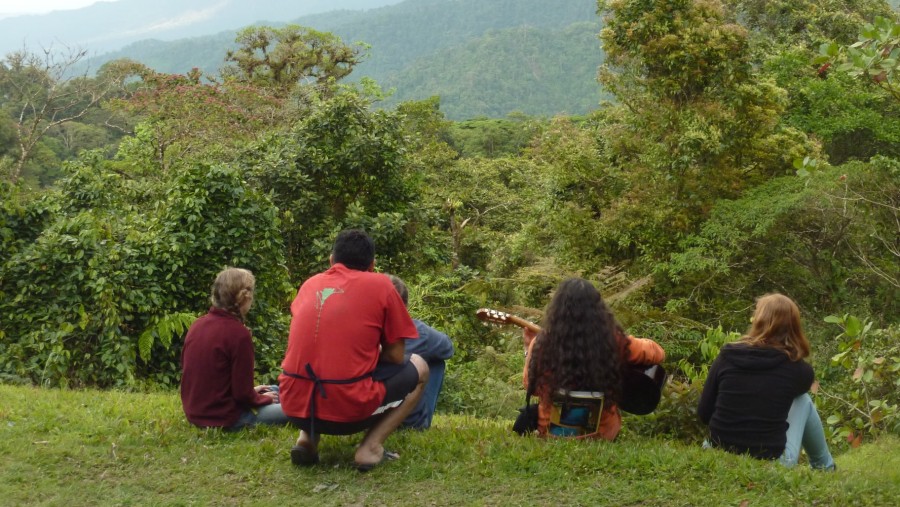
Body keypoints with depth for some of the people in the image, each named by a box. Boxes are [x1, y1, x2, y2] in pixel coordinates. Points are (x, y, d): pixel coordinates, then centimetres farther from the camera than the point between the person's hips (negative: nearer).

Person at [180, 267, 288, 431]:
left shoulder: (197, 324, 2)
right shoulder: (238, 333, -20)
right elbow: (243, 394, -17)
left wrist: (253, 392, 14)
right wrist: (264, 398, 4)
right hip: (225, 420, -8)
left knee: (274, 391, 23)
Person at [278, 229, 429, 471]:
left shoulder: (310, 284, 15)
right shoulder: (379, 285, 3)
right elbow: (395, 356, 5)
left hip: (296, 407, 5)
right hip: (349, 410, -5)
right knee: (418, 367, 20)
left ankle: (307, 438, 12)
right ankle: (370, 446, 0)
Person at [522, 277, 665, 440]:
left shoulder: (542, 343, -18)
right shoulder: (615, 341, -17)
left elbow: (531, 386, 0)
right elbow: (658, 353, 1)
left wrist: (529, 348, 13)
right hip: (602, 432, 1)